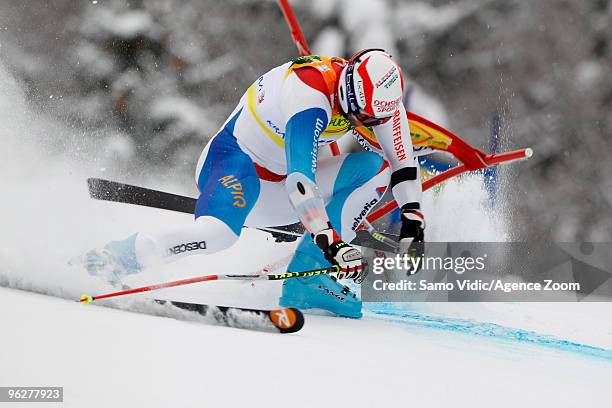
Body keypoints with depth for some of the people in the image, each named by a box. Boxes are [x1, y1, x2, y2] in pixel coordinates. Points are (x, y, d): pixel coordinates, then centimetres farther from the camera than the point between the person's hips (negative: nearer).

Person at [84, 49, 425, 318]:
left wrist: (412, 216, -12)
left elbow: (402, 160, 2)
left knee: (374, 167, -8)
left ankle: (307, 278, -11)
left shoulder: (379, 98, -8)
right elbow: (299, 178, -40)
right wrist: (331, 241, -45)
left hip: (276, 187, 8)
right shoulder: (311, 95, -31)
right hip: (234, 162, -8)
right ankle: (120, 258, -16)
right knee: (219, 233, -39)